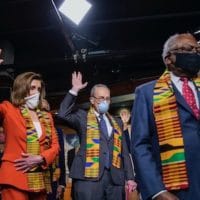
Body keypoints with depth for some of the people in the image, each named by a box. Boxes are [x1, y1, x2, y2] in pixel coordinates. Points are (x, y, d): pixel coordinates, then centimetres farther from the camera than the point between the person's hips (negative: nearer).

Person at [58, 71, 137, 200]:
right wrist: (74, 90, -11)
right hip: (89, 176, -4)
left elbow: (124, 151, 16)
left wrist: (130, 177, 10)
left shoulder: (116, 123, 19)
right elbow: (63, 113, -12)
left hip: (115, 177, 4)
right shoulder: (83, 117, 7)